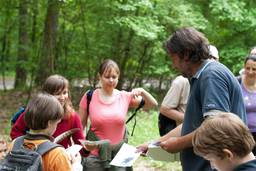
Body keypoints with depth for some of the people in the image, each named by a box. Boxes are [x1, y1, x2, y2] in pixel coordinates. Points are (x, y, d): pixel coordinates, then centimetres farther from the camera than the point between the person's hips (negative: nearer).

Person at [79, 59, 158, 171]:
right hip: (95, 157, -1)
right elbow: (80, 126, 3)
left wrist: (142, 91, -13)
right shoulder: (89, 97, -3)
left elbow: (153, 104, 5)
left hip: (119, 156, 1)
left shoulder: (125, 97, 1)